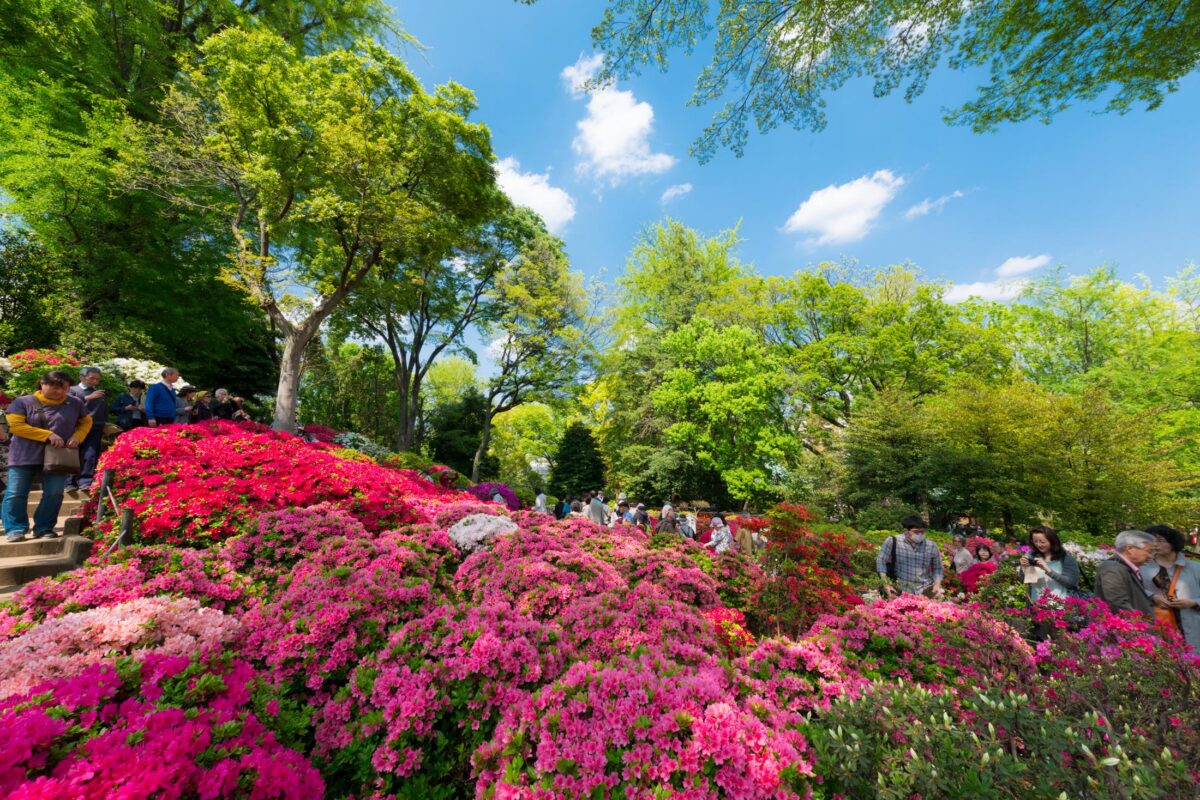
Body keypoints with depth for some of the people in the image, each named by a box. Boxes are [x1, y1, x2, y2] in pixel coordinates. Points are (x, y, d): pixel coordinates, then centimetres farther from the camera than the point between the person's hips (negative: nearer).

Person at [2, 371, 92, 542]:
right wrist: (48, 435, -19)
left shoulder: (75, 403, 3)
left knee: (54, 494, -1)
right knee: (16, 494, 1)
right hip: (25, 456, -1)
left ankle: (44, 528, 11)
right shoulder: (23, 402, -3)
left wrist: (77, 437, -5)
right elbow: (15, 426, -10)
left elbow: (86, 422, 14)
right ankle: (15, 529, 14)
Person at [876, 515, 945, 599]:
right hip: (902, 589, -3)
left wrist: (937, 585, -1)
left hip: (926, 588, 4)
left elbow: (937, 568, 14)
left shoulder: (932, 547, 1)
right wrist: (886, 584, -12)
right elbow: (881, 561, -7)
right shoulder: (893, 541, -9)